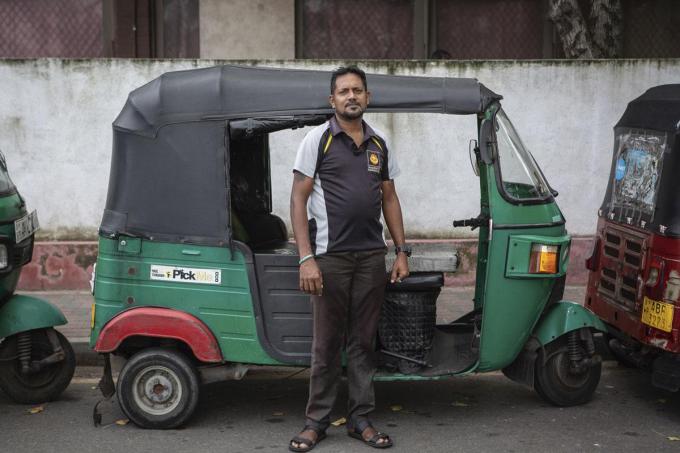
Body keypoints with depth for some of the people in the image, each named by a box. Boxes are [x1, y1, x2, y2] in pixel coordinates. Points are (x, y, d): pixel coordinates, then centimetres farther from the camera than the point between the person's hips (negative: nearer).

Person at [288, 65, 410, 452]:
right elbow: (298, 199, -6)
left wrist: (402, 252, 9)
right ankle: (317, 421, 13)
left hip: (372, 256, 4)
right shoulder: (318, 140, -2)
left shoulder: (380, 143, 12)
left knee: (364, 341, 9)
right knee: (327, 343, 2)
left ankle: (362, 419, 18)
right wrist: (306, 258, -14)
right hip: (330, 256, -4)